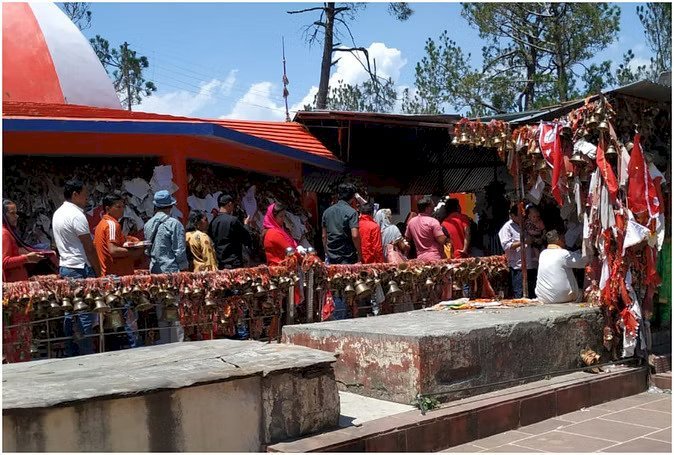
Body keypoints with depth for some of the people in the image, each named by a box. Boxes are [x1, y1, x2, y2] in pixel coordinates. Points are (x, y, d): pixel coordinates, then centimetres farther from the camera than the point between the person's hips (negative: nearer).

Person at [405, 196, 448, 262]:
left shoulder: (411, 222, 6)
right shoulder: (433, 222, -13)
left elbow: (407, 239, 18)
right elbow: (442, 240, -15)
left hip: (420, 258, 6)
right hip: (435, 258, -6)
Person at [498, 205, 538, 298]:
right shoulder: (507, 227, -1)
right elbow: (506, 246, -13)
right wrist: (522, 242, -16)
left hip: (532, 266, 6)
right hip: (518, 267, -6)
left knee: (534, 296, 7)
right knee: (519, 296, -6)